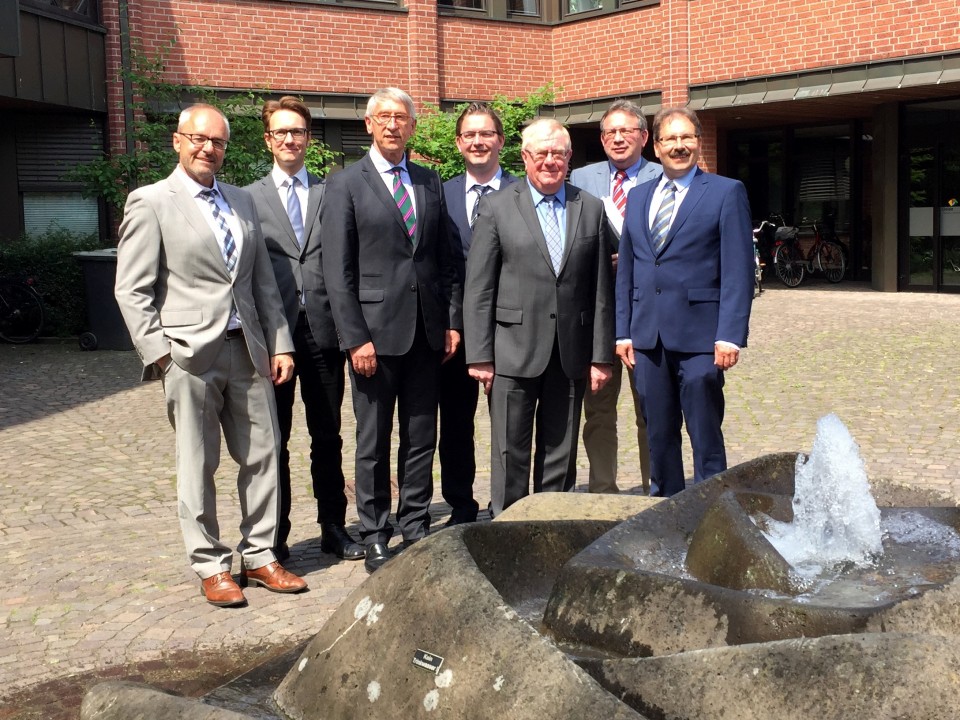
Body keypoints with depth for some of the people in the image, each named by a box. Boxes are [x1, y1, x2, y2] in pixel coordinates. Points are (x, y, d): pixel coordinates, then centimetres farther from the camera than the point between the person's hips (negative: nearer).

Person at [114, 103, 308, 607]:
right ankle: (211, 567, 15)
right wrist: (158, 355, -12)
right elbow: (132, 290, -5)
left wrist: (280, 343, 9)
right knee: (197, 466, 3)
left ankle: (259, 557, 20)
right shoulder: (151, 203, -2)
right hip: (190, 353, -5)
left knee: (262, 456, 8)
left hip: (248, 349, 5)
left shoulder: (242, 202, 15)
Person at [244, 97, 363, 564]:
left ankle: (334, 528, 22)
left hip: (323, 330, 1)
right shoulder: (249, 197, 4)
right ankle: (275, 537, 18)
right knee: (273, 439, 7)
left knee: (328, 437, 10)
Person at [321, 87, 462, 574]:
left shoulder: (430, 183, 12)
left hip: (426, 333, 4)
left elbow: (445, 260, 14)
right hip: (375, 332, -4)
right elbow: (338, 272, -7)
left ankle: (415, 528, 23)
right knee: (373, 443, 5)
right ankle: (375, 537, 17)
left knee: (421, 438, 10)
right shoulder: (345, 185, -2)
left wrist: (452, 321, 5)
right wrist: (355, 338, -12)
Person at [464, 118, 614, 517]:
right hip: (514, 352, -2)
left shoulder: (590, 208, 8)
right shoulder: (496, 207, 1)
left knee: (561, 456, 10)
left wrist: (601, 355, 3)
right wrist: (480, 356, -8)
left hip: (570, 354, 3)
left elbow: (600, 289, 7)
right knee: (511, 454, 2)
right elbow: (478, 288, -2)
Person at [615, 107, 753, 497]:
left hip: (699, 335, -4)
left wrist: (730, 335, -13)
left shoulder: (726, 192, 1)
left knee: (705, 436, 0)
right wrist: (624, 331, 9)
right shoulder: (637, 197, 16)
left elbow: (738, 270, -6)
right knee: (659, 436, 11)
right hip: (648, 337, 5)